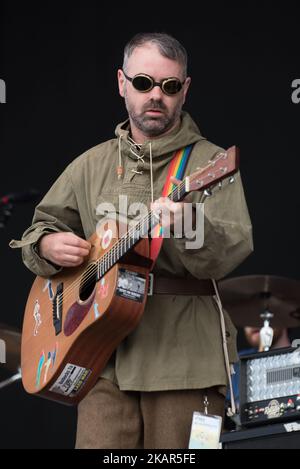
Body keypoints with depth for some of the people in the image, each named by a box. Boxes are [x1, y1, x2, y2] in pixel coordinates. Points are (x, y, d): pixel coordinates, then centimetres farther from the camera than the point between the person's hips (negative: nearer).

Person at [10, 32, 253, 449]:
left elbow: (234, 250, -12)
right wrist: (48, 245, 0)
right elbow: (42, 226, 24)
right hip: (107, 355, 3)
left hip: (187, 357, -3)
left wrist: (188, 227, -32)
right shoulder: (91, 166, 15)